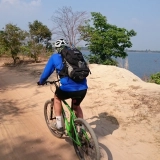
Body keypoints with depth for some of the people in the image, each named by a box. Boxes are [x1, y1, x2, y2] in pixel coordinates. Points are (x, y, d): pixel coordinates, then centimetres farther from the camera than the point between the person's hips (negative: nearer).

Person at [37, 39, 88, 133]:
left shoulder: (55, 57, 11)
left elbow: (46, 74, 14)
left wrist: (41, 82, 36)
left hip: (68, 89, -4)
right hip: (83, 88, 4)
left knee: (57, 97, 30)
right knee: (76, 106, 33)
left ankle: (59, 125, 30)